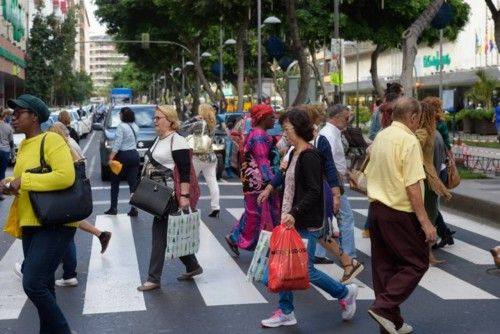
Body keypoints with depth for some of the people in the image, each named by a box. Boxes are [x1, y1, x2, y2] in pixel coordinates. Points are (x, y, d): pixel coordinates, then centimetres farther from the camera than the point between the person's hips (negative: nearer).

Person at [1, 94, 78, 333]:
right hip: (31, 224, 9)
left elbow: (66, 177, -24)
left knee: (33, 284, -16)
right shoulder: (24, 146, 13)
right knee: (43, 286, 15)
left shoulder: (51, 140, -12)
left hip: (55, 224, -9)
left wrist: (22, 181, -20)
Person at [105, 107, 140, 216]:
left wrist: (111, 157, -22)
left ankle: (113, 208, 10)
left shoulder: (121, 126, -11)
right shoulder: (135, 127, 9)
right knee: (133, 183, 2)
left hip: (123, 156, -5)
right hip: (135, 155, 6)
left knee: (115, 182, 9)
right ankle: (134, 209, -3)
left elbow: (117, 143, -19)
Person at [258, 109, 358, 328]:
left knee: (305, 270, -3)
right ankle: (285, 312, 19)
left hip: (307, 223, -9)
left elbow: (314, 192, -21)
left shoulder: (309, 156, -16)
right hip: (290, 220, 9)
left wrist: (294, 213, -27)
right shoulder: (294, 154, 10)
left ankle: (345, 293, 18)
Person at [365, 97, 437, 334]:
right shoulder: (409, 141, -15)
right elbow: (413, 185, -21)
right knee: (417, 263, 3)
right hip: (400, 212, -8)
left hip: (376, 208, 8)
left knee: (384, 266, 11)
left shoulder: (380, 137, 9)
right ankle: (383, 307, -8)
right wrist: (425, 222, -19)